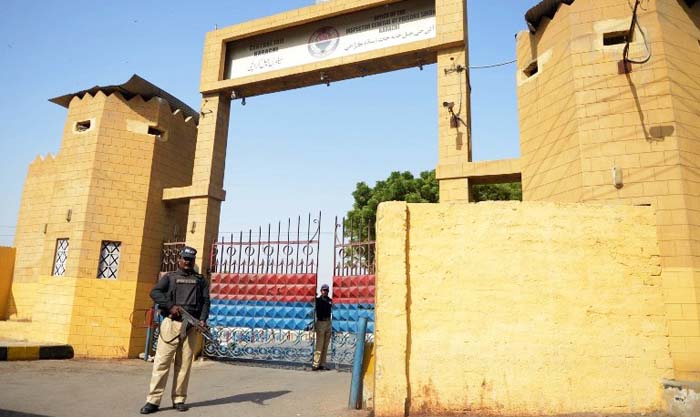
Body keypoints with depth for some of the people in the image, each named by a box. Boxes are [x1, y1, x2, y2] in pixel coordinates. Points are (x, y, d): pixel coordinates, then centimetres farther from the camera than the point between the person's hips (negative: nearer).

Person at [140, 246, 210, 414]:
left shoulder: (200, 280, 17)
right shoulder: (170, 277, 13)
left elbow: (205, 301, 8)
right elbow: (154, 292, -1)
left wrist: (203, 319, -8)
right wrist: (171, 306, -14)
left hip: (192, 325, 1)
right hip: (171, 323, -1)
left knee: (184, 364, 3)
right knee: (162, 361, -4)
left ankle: (179, 399, 12)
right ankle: (153, 400, 2)